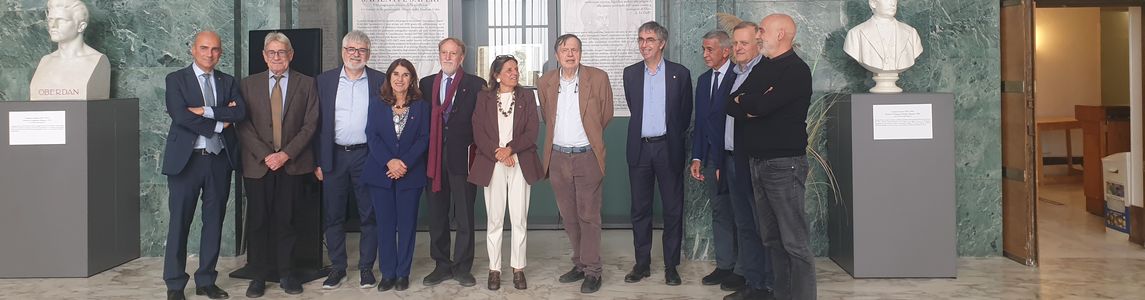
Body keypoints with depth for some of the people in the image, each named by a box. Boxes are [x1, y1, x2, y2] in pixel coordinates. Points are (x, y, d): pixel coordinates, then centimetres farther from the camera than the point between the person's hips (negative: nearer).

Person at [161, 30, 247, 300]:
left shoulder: (228, 82, 12)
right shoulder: (176, 79, 2)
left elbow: (240, 113, -5)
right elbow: (180, 116, -13)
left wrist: (206, 111, -15)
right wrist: (219, 124, -11)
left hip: (220, 160, 4)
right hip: (187, 159, -3)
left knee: (214, 222, 8)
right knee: (180, 222, 2)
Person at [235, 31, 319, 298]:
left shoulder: (306, 84, 5)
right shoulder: (248, 84, 7)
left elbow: (310, 125, 0)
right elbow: (244, 126, 1)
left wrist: (286, 153, -9)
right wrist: (265, 155, -10)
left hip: (292, 163, 0)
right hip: (258, 164, 1)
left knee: (286, 221, 4)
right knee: (258, 222, 3)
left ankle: (286, 274, 13)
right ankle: (259, 276, 13)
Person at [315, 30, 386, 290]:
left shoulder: (380, 81, 3)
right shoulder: (325, 80, 7)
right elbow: (317, 123, 6)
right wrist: (317, 161, 0)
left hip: (366, 156, -1)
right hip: (333, 157, 2)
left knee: (369, 215, 4)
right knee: (332, 216, 7)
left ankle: (366, 267, 16)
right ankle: (337, 267, 19)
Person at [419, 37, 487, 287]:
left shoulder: (476, 85, 1)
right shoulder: (426, 84, 11)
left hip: (463, 157, -3)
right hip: (434, 157, 3)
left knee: (464, 217, 2)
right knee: (437, 215, 9)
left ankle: (462, 268, 12)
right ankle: (442, 266, 20)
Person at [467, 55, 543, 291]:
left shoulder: (527, 97, 8)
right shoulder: (484, 98, 7)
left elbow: (532, 132, 0)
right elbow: (478, 132, 0)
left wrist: (510, 149, -13)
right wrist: (498, 154, -12)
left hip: (520, 164, 0)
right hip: (492, 165, 0)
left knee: (519, 219, 0)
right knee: (494, 219, 2)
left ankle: (518, 269, 9)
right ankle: (494, 269, 10)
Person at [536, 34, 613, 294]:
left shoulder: (598, 78, -5)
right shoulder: (545, 83, 4)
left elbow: (606, 115, 6)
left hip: (587, 156, -3)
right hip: (558, 157, 4)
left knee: (588, 216, -2)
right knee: (568, 217, 10)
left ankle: (592, 271, 7)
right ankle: (580, 264, 23)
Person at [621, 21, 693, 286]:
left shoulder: (680, 74, 0)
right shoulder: (630, 73, 7)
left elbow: (685, 114, 7)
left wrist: (672, 136, 10)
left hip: (668, 148, -2)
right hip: (639, 148, 2)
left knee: (673, 209, 3)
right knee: (640, 209, 7)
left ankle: (671, 265, 13)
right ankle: (642, 263, 16)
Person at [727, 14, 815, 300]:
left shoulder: (796, 70, -9)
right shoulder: (761, 68, 16)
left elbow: (762, 106, -20)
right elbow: (731, 106, 8)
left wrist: (743, 100, -1)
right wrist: (755, 105, -10)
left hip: (784, 163, -8)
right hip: (757, 161, 8)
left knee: (794, 241, -5)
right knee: (770, 238, 12)